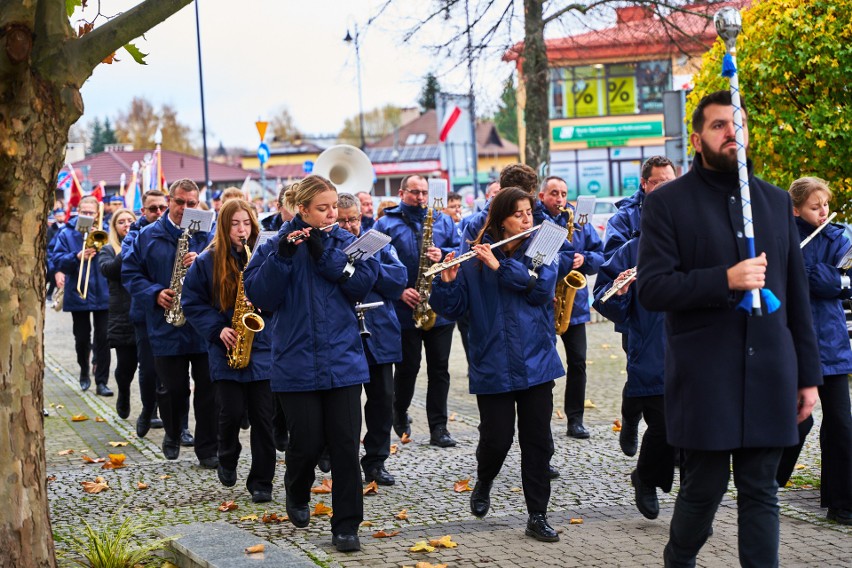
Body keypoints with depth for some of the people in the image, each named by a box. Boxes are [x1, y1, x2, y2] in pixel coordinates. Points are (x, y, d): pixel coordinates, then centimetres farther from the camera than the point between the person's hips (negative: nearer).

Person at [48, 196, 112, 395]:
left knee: (103, 338, -2)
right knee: (82, 338, 10)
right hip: (78, 295, 0)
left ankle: (101, 381, 2)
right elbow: (57, 261, -5)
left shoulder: (104, 231, 5)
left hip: (102, 294, 0)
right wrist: (77, 257, -20)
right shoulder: (66, 233, 2)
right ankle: (84, 372, 33)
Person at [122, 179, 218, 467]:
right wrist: (155, 293, -9)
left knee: (209, 388, 1)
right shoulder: (148, 236, 6)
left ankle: (207, 449, 12)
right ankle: (172, 434, 34)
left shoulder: (208, 235, 5)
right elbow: (130, 272, 6)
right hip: (167, 330, 0)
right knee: (173, 389, 6)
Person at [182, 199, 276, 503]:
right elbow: (192, 304, 3)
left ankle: (261, 481, 12)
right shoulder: (208, 261, 0)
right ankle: (227, 460, 28)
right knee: (231, 413, -3)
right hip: (225, 350, -1)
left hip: (262, 349, 1)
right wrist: (217, 330, -10)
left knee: (262, 416, 1)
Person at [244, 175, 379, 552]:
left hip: (342, 360, 1)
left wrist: (324, 254, -16)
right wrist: (282, 256, -21)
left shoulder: (346, 241, 5)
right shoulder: (277, 244, 0)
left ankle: (346, 525, 10)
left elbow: (364, 283, -9)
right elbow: (260, 297, -10)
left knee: (346, 444, -1)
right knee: (307, 442, 2)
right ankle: (296, 494, 34)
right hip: (297, 362, -1)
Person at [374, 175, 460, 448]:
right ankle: (399, 415, 29)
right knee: (407, 366, 5)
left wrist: (443, 254, -11)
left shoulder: (443, 220, 12)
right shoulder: (385, 224, 3)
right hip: (405, 310, -2)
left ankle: (438, 427, 6)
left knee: (439, 367, 2)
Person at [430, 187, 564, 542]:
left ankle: (538, 517, 12)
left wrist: (500, 266, -21)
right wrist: (447, 281, -23)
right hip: (493, 365, -2)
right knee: (497, 439, -1)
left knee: (538, 441, 3)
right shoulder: (475, 258, -1)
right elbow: (452, 308, -3)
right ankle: (483, 484, 32)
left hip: (536, 362, 2)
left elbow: (543, 288, -13)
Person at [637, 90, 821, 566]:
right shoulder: (668, 203, -1)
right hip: (704, 378, -3)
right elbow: (652, 289, -9)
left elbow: (797, 294, 12)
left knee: (761, 491, 6)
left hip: (769, 375, 3)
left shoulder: (776, 201, 11)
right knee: (704, 489, 4)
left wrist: (809, 375, 10)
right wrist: (725, 280, -21)